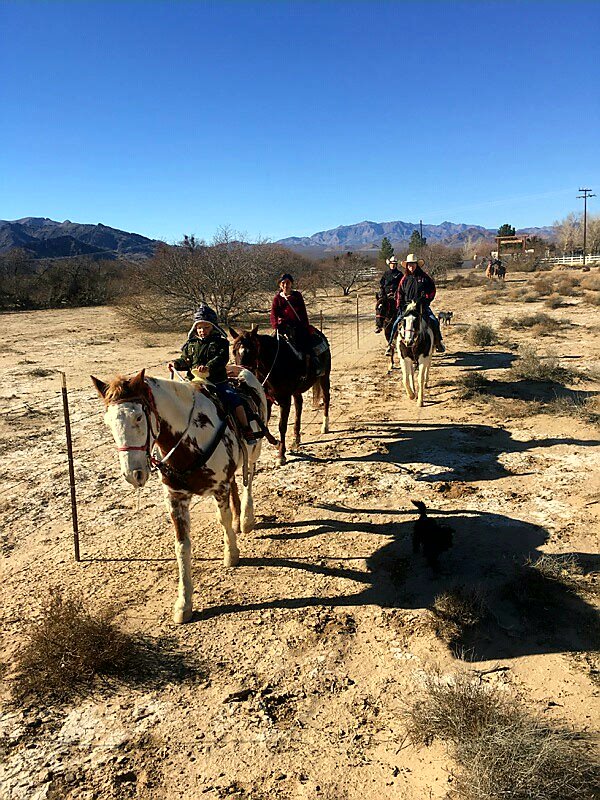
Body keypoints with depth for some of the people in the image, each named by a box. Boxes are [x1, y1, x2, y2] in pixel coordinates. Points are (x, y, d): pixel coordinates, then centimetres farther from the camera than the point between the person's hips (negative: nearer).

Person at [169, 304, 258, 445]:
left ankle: (247, 430, -9)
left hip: (218, 382, -3)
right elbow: (186, 360, 17)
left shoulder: (220, 342, 1)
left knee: (235, 399, -19)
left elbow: (222, 358, -14)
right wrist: (177, 364, -6)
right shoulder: (191, 344, 13)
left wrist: (208, 367, -32)